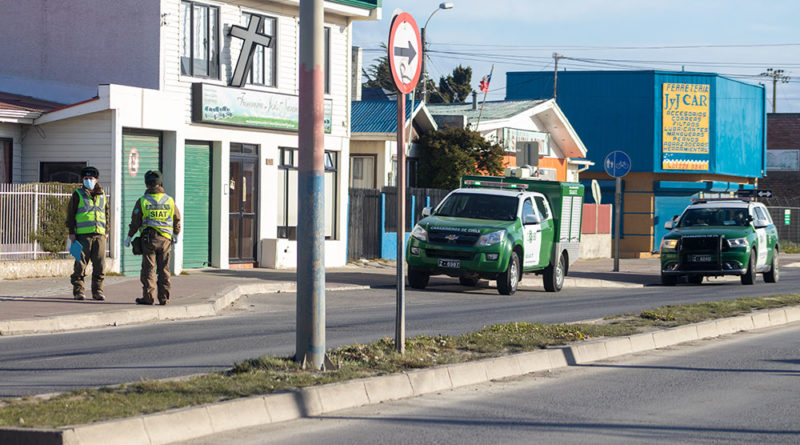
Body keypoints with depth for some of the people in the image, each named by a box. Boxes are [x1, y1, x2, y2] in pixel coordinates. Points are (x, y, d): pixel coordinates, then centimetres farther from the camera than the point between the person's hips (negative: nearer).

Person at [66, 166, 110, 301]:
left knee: (100, 264, 0)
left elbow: (107, 214, 22)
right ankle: (78, 291, 1)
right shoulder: (78, 195, 5)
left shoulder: (102, 196, 16)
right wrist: (71, 232, -4)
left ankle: (97, 291, 8)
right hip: (83, 235, -3)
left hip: (99, 235, 3)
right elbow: (70, 214, 3)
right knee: (80, 263, -5)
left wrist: (106, 231, 14)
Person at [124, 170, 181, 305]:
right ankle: (164, 298, 8)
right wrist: (176, 234, 28)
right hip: (165, 238, 2)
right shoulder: (169, 200, 4)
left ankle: (148, 297, -4)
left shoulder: (142, 201, -4)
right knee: (164, 269, 7)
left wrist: (129, 236, 7)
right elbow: (177, 219, 13)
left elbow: (135, 221, -3)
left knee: (148, 269, -1)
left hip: (148, 238, -2)